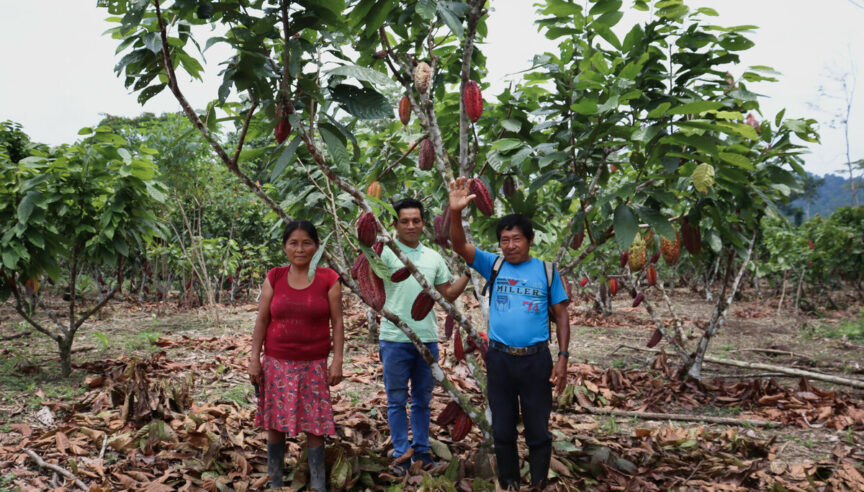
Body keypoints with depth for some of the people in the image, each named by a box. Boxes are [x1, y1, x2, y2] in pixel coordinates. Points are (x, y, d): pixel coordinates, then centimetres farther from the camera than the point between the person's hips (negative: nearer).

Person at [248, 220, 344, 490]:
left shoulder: (328, 279, -2)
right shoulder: (274, 278, 2)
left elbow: (337, 322, -2)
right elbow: (261, 320, 4)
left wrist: (337, 361, -7)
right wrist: (254, 359, -1)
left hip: (314, 365, -2)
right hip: (277, 364, 2)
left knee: (314, 426, 0)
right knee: (275, 424, 9)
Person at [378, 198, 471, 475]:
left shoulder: (434, 257, 9)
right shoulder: (387, 252, -6)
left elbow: (448, 294, 15)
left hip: (427, 339, 4)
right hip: (395, 340, -4)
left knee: (422, 400, 15)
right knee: (397, 400, 7)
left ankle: (421, 450, 28)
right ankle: (401, 454, 17)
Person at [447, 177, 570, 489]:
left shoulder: (546, 270, 0)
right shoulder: (493, 265, 2)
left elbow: (561, 315, 3)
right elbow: (460, 246, -12)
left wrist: (563, 357, -6)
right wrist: (455, 212, -29)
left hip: (536, 360, -1)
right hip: (499, 359, 1)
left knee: (538, 431, 9)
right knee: (502, 430, 14)